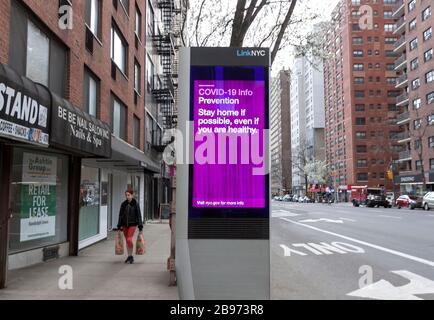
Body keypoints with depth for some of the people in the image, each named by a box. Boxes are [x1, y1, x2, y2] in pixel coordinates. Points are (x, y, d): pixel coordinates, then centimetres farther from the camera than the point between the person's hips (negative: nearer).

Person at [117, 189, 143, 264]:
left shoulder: (135, 204, -5)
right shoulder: (123, 204, 4)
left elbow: (139, 215, -4)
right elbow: (120, 215, 8)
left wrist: (140, 226, -7)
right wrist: (119, 226, 6)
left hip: (132, 224, -4)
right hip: (125, 224, 4)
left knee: (129, 239, -16)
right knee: (127, 240, 9)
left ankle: (131, 256, 1)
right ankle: (129, 256, 21)